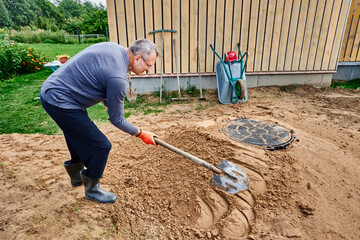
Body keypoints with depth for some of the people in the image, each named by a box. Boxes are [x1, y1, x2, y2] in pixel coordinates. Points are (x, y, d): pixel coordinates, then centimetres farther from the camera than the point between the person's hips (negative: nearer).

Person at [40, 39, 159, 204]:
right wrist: (141, 134, -1)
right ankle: (92, 189, 20)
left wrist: (107, 102, 20)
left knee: (80, 138, 26)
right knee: (101, 146, -5)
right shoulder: (118, 78, -26)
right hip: (60, 102, -10)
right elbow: (116, 120, -15)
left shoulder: (114, 47, 2)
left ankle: (77, 176, 50)